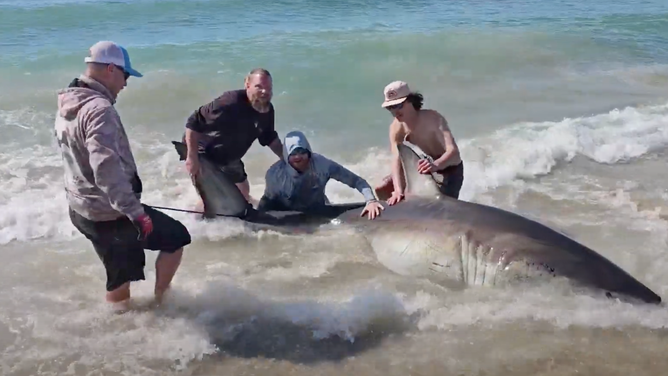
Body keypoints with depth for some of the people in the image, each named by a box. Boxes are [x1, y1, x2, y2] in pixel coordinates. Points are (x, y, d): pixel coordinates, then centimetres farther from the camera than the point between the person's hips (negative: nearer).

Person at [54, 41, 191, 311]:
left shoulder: (66, 107, 8)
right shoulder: (99, 109, -24)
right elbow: (106, 169, -34)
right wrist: (135, 213, -32)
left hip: (81, 211, 9)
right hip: (109, 214, -9)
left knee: (120, 274, 21)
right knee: (176, 237, 9)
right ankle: (159, 300, 21)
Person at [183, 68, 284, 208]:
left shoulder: (267, 110, -11)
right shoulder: (230, 102, -36)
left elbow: (270, 138, 8)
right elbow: (193, 123, -34)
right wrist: (192, 158, -34)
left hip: (229, 157, 8)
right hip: (203, 153, -8)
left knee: (244, 193, 17)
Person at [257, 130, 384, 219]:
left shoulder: (322, 164, -31)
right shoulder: (275, 173, -28)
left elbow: (357, 181, -28)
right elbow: (268, 200, -11)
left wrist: (371, 200, -44)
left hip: (318, 213, 1)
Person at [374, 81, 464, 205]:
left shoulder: (432, 118, -31)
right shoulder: (396, 127, -15)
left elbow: (453, 151, -44)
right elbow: (397, 159, -28)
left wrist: (436, 165, -67)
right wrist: (398, 190, -46)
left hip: (449, 169, -6)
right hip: (426, 168, 6)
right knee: (381, 189, -2)